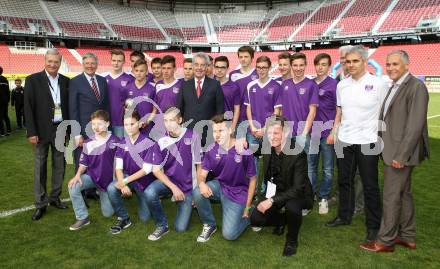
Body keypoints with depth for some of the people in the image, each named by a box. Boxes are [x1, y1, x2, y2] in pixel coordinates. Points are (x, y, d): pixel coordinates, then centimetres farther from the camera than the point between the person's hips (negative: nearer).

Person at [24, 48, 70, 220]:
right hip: (42, 130, -3)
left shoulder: (65, 81, 7)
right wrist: (31, 132, -11)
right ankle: (40, 204, 12)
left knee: (59, 165, 10)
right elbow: (28, 107, -6)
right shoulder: (33, 80, -3)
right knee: (40, 167, 3)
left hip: (60, 129, 3)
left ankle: (55, 197, 25)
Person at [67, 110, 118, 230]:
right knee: (73, 186, -28)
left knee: (108, 213, 3)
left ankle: (103, 194, 37)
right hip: (91, 175, 2)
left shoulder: (115, 141, -16)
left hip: (108, 179, -2)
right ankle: (83, 218, -9)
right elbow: (84, 163, 0)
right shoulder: (88, 143, -8)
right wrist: (77, 175, -17)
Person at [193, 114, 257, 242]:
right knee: (198, 192, -27)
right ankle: (209, 225, 0)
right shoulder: (211, 150, -10)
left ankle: (248, 215, 21)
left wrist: (247, 207, -7)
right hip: (219, 185, 4)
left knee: (229, 234, -10)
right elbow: (202, 174, -5)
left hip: (238, 193, -3)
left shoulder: (244, 151, -21)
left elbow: (252, 179, -9)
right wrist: (202, 183, -31)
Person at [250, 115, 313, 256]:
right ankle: (283, 220, 19)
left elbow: (298, 188, -28)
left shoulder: (298, 154, -26)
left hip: (296, 194, -4)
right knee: (255, 219, -12)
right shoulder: (267, 149, -10)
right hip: (275, 192, 5)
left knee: (292, 207, -37)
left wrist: (272, 200, -34)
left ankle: (292, 240, -6)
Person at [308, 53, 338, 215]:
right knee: (310, 166, 11)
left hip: (327, 132, -4)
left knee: (328, 169, 7)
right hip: (311, 132, 4)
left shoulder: (334, 84, -4)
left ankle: (324, 198, 19)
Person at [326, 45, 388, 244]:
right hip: (344, 141, 5)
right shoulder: (342, 85, 8)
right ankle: (344, 216, 32)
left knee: (370, 185, 5)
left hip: (367, 142, -5)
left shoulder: (378, 84, -6)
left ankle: (373, 226, 20)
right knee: (344, 181, 15)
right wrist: (334, 132, 8)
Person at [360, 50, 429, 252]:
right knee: (403, 194, 17)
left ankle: (385, 241, 12)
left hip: (401, 153, -9)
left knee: (391, 196, -1)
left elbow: (415, 125, -20)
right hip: (391, 150, 9)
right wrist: (384, 148, 11)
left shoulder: (416, 87, -14)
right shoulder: (394, 87, 14)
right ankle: (407, 237, 30)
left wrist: (401, 155, -21)